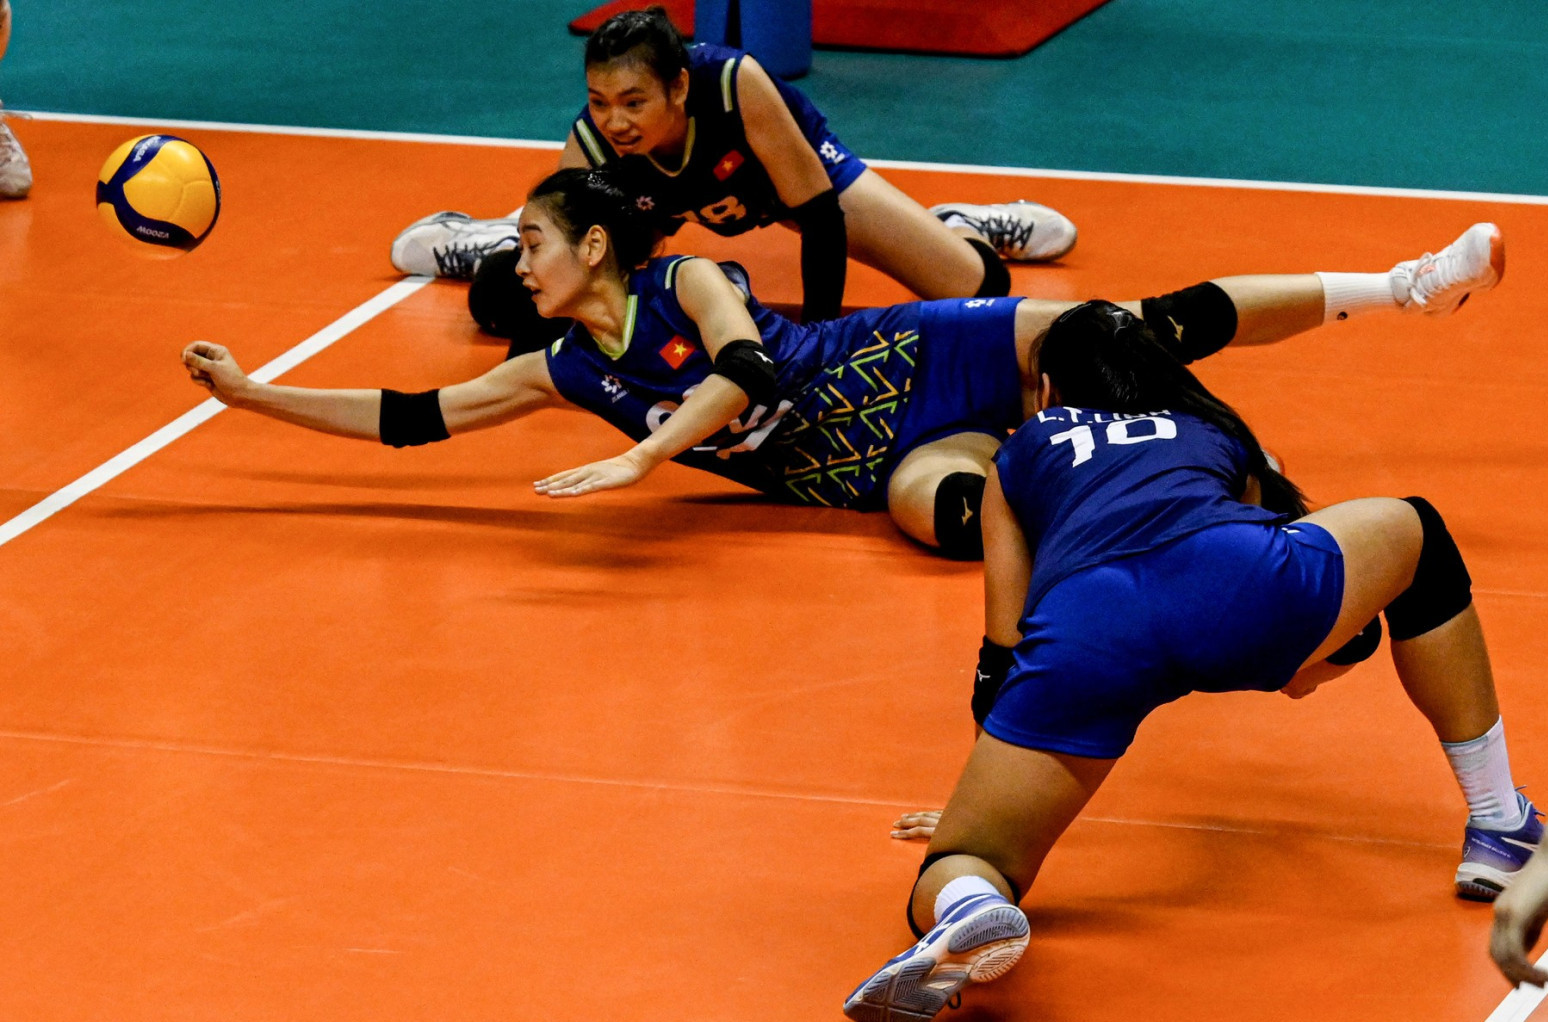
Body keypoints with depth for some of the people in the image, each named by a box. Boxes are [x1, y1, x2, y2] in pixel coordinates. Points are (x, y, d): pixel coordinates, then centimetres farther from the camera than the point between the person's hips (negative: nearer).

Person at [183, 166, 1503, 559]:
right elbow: (414, 417, 8)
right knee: (952, 512, -31)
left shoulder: (687, 283, -10)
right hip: (889, 463, 4)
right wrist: (249, 390, 3)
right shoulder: (568, 372, 7)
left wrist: (643, 457, -34)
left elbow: (749, 368, -26)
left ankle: (1398, 282, -11)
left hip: (923, 363, -4)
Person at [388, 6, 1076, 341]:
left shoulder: (736, 85, -44)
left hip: (792, 168, -1)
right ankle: (496, 239, 36)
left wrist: (820, 332, -31)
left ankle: (949, 224, 29)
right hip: (661, 197, 1)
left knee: (978, 286, -9)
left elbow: (818, 210, -34)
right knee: (501, 297, -1)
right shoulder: (589, 150, -37)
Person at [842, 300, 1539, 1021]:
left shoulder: (1021, 454, 37)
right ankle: (1500, 829, 31)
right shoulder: (1214, 428, 41)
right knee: (1415, 535, 33)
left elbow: (1005, 652, 36)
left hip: (1076, 629, -1)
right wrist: (1305, 659, 74)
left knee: (959, 875, 11)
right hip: (1230, 579, 1)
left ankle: (968, 908, -30)